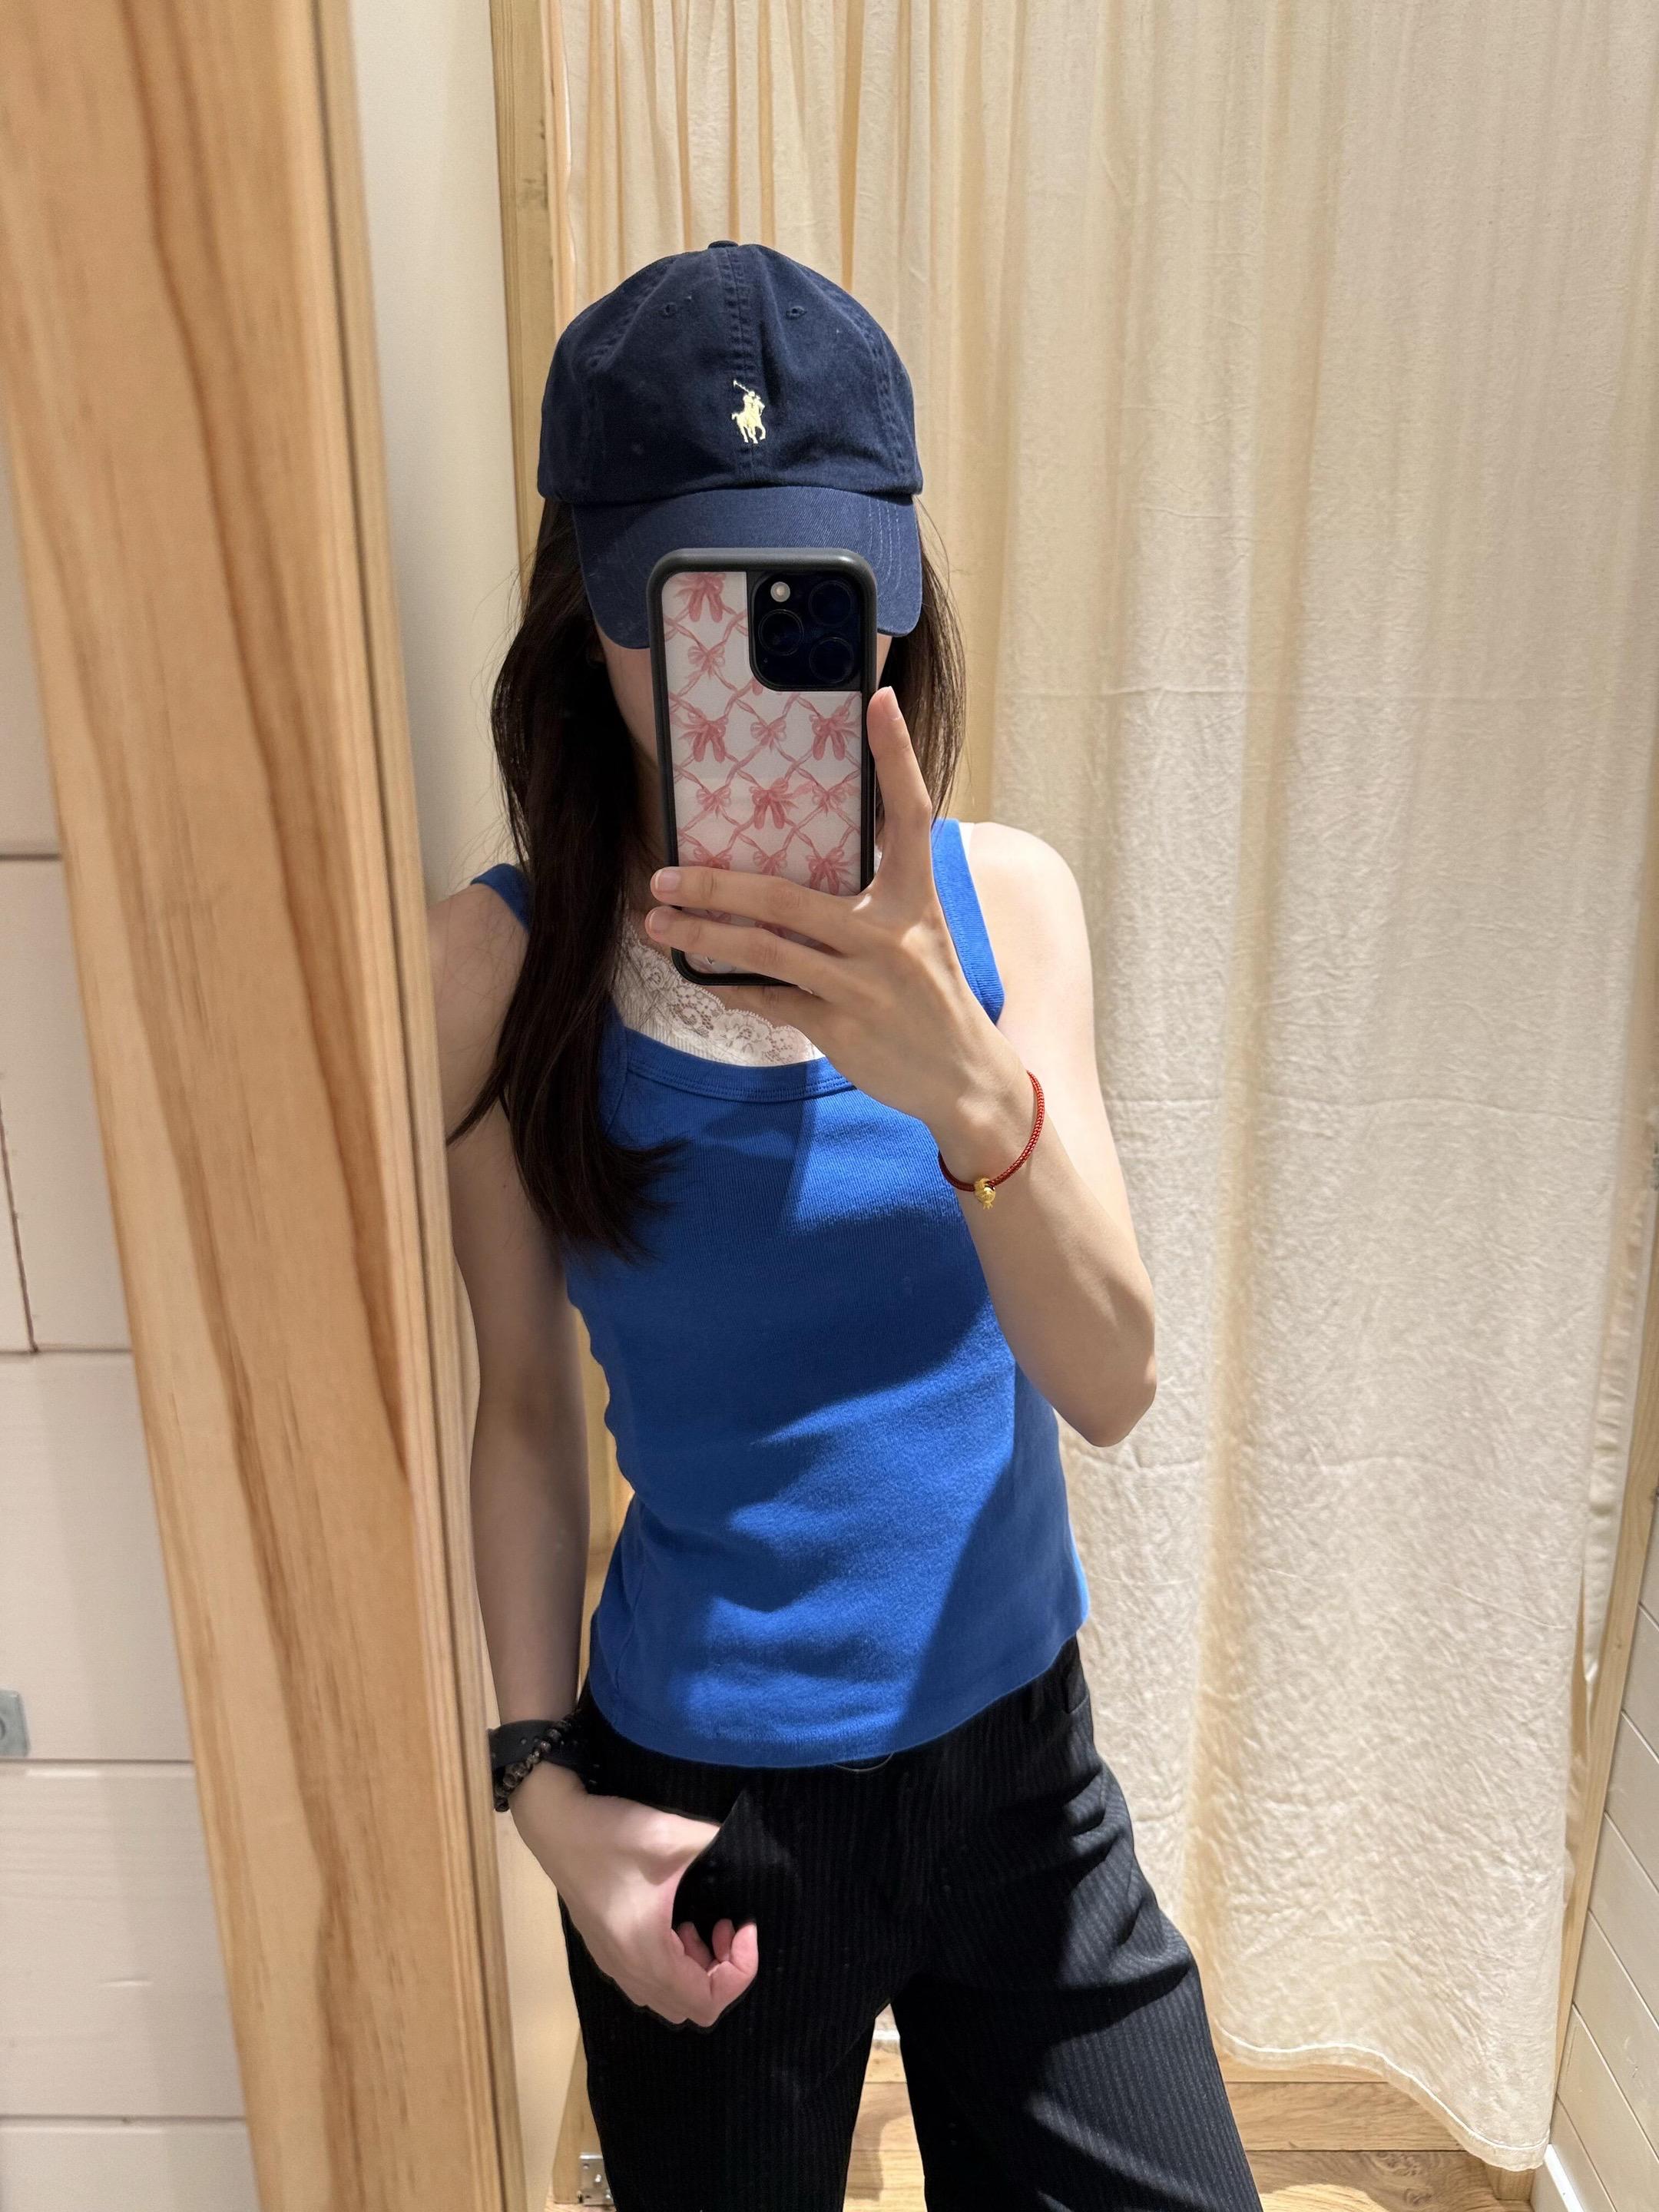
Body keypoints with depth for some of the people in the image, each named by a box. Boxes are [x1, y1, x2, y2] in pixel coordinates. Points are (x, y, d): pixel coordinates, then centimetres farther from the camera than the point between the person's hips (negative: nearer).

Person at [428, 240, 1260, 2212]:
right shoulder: (502, 965, -15)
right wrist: (541, 1775, -5)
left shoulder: (1001, 899, -10)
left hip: (1014, 1752, 2)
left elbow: (1112, 1389, -17)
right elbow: (522, 1408, -4)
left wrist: (962, 1085, -34)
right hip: (701, 1804, -1)